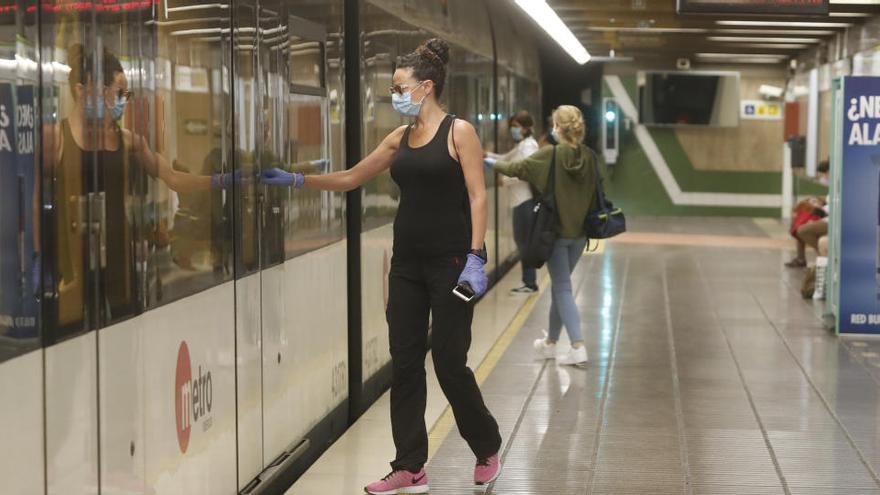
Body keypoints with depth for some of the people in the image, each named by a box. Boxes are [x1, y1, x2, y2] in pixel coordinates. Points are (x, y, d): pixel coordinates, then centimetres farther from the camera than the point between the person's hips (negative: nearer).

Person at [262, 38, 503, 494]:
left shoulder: (458, 132, -7)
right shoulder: (400, 139, 11)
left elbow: (477, 198, -12)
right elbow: (351, 177, 18)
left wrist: (475, 259, -19)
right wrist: (296, 180, 11)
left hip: (450, 260, -6)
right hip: (407, 263, 6)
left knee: (449, 362, -2)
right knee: (404, 363, 4)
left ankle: (487, 451, 20)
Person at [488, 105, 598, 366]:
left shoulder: (550, 155, -15)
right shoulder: (590, 157, -2)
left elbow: (516, 168, -4)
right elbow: (595, 193, 5)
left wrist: (496, 164, 15)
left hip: (556, 231, -5)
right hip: (580, 232, 5)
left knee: (563, 288, -1)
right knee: (559, 285, 18)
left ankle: (578, 347, -12)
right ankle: (551, 342, 31)